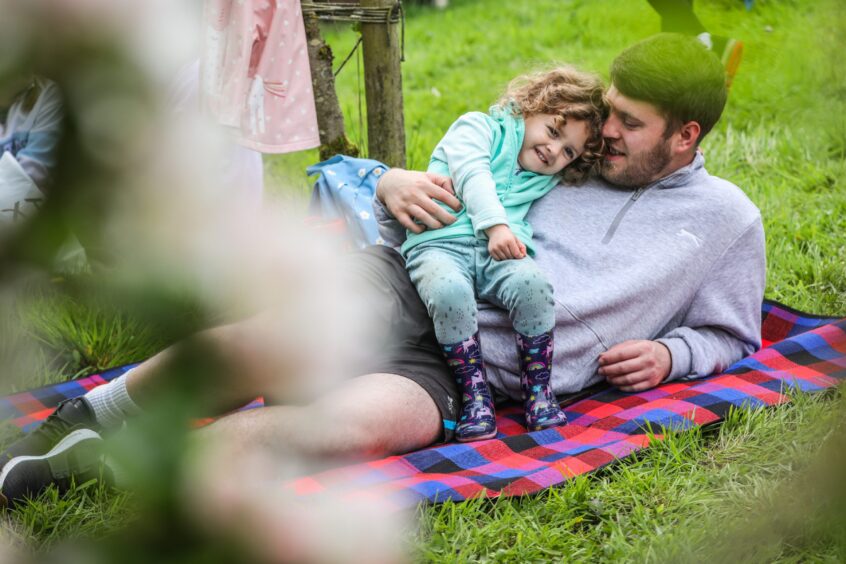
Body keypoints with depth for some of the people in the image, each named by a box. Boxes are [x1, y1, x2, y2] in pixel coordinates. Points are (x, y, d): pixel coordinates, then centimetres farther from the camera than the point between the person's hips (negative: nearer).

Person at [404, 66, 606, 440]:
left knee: (532, 284, -32)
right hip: (440, 242, -4)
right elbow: (473, 175, -2)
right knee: (449, 291, -39)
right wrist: (495, 225, -18)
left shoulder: (550, 179, 30)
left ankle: (538, 391, -19)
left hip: (500, 252, 4)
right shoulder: (477, 127, 15)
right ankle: (475, 394, -27)